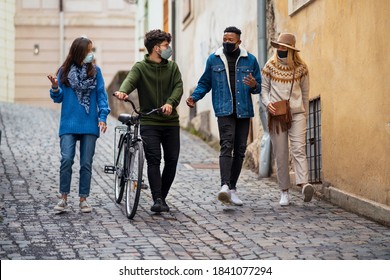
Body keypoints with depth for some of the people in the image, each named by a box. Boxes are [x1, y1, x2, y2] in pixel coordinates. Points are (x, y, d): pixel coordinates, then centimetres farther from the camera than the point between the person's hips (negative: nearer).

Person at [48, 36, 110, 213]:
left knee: (86, 163, 3)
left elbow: (101, 95, 4)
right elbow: (58, 98, 8)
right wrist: (55, 88, -13)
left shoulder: (95, 71, 5)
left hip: (89, 125, 1)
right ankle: (63, 198, 0)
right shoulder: (64, 71, 4)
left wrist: (102, 117, -7)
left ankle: (83, 199, 13)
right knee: (66, 159, -12)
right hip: (69, 124, -1)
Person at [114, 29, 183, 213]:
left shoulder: (172, 67, 10)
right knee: (153, 160, -13)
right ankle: (157, 200, -14)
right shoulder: (140, 67, 0)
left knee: (172, 161, 3)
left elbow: (178, 87, -4)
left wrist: (170, 103, -25)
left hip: (170, 122, 4)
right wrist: (123, 91, -43)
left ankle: (162, 198, 17)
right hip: (149, 123, -4)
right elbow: (130, 80, -19)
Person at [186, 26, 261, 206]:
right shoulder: (213, 59, 7)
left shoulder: (250, 60, 8)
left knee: (240, 150, 7)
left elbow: (259, 87, 11)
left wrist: (254, 86, -12)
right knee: (227, 146, -19)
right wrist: (194, 97, -4)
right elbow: (205, 83, 13)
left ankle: (232, 188, 17)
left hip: (244, 111, 3)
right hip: (224, 110, -3)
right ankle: (224, 186, -30)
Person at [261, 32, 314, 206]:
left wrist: (305, 115, 15)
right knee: (280, 154, 1)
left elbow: (305, 92, 14)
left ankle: (304, 184, -31)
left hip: (297, 113, -1)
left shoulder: (301, 68, 6)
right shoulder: (270, 66, 6)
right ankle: (284, 192, 7)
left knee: (298, 149, -16)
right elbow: (263, 88, 9)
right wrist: (267, 102, -10)